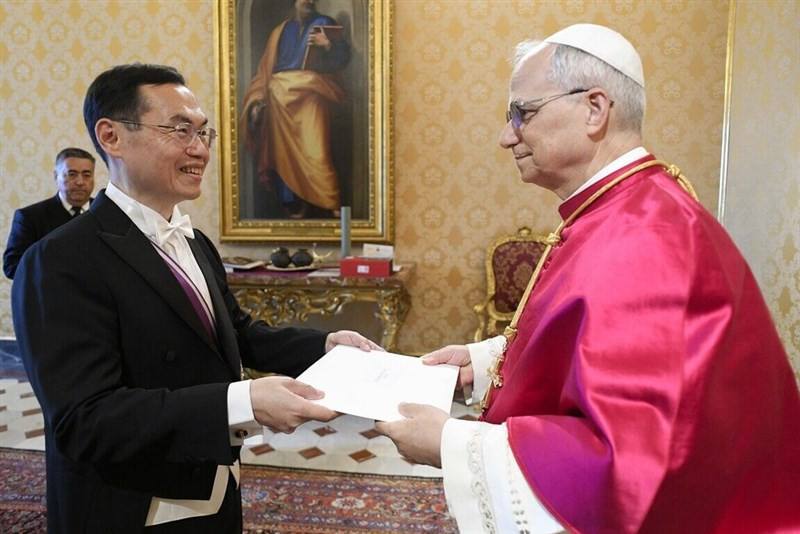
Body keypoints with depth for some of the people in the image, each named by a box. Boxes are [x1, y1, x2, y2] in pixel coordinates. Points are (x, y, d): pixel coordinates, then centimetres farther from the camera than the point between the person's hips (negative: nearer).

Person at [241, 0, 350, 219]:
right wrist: (257, 101, 2)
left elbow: (343, 56, 1)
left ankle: (329, 206, -16)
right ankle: (293, 206, 6)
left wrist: (327, 45, -20)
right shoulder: (280, 32, 21)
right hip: (280, 96, 3)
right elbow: (266, 68, 14)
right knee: (284, 153, -1)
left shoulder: (324, 24, 14)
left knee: (314, 151, -16)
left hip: (310, 96, -3)